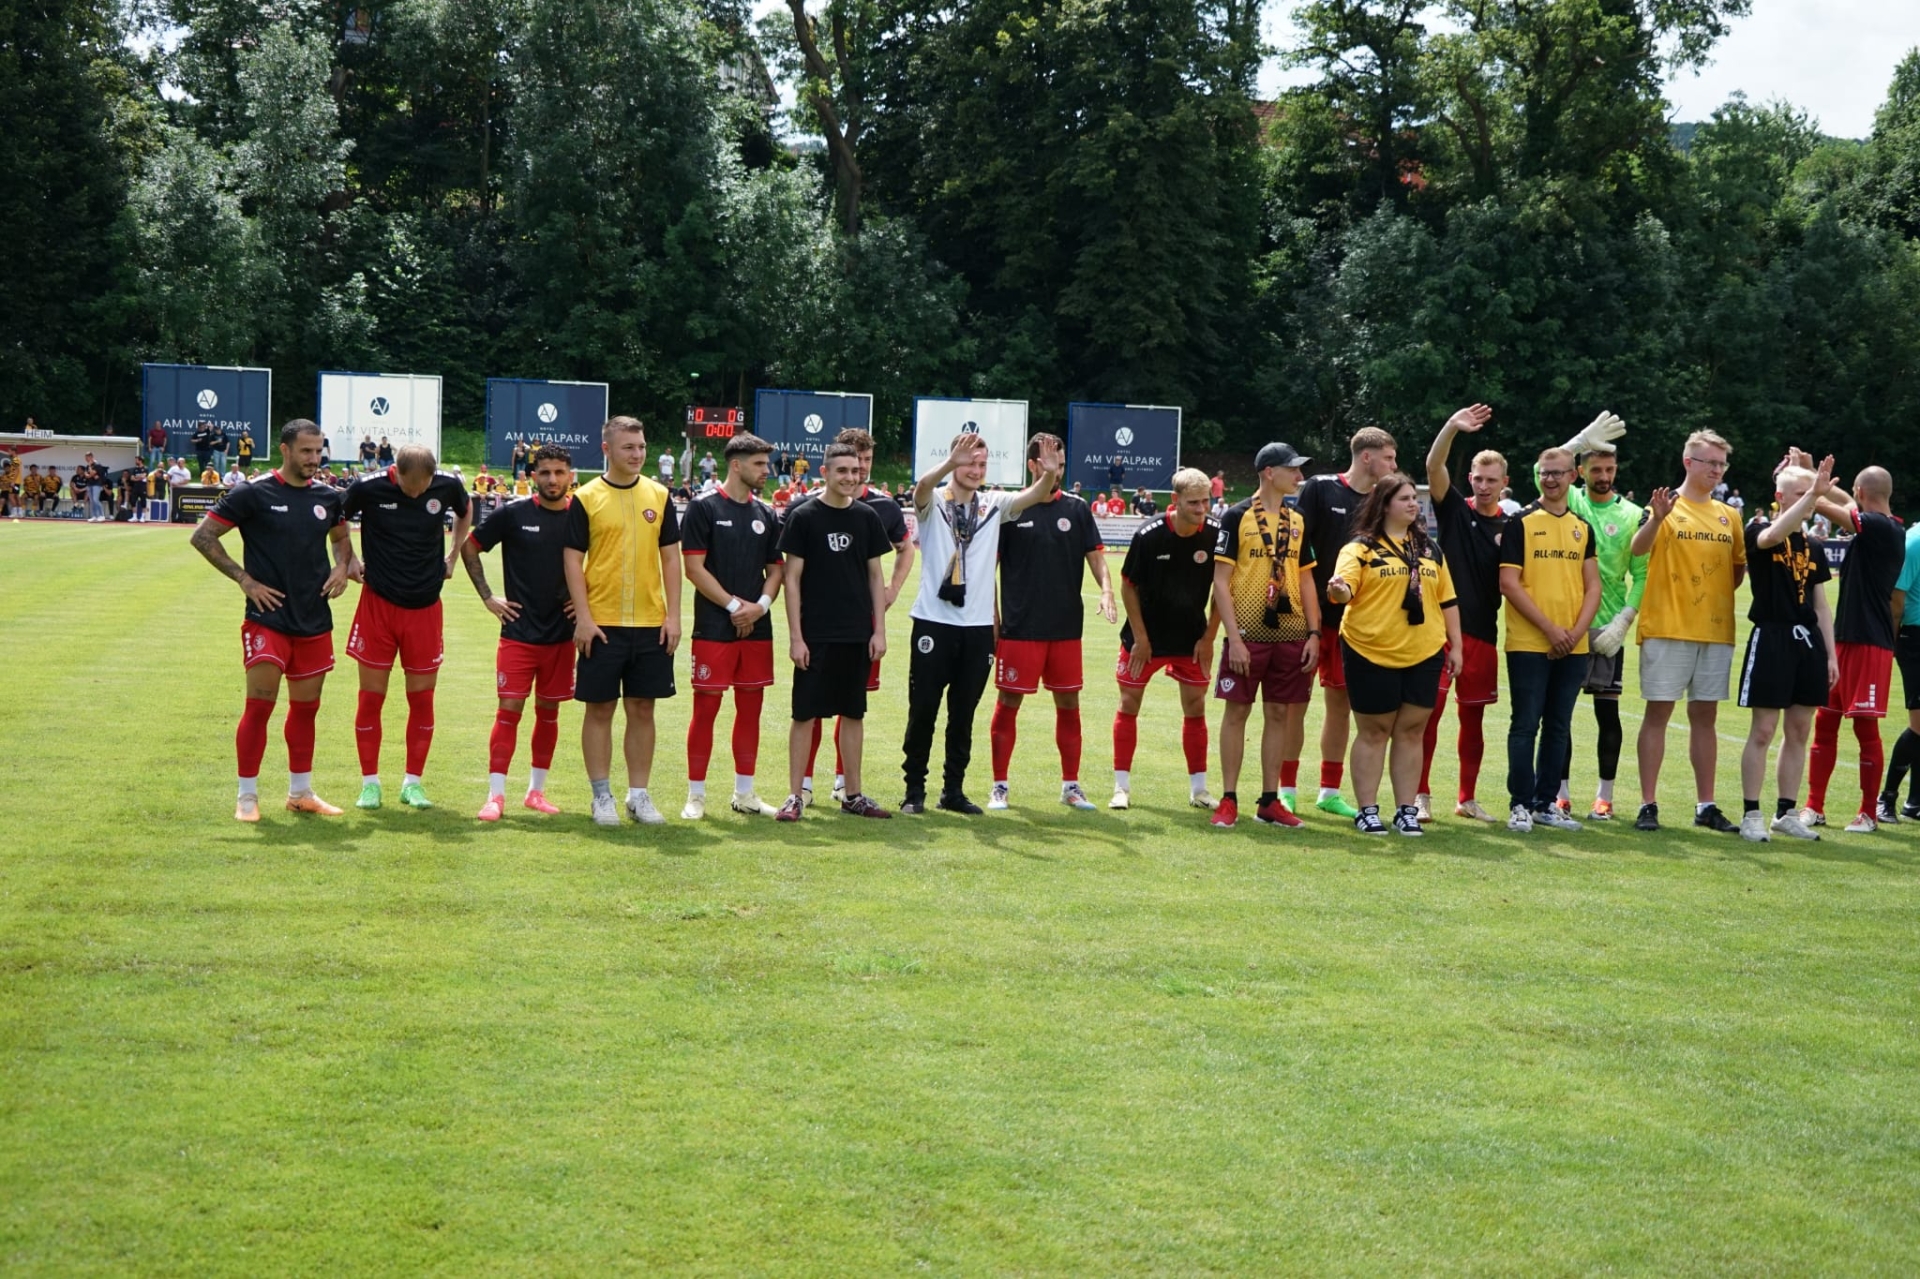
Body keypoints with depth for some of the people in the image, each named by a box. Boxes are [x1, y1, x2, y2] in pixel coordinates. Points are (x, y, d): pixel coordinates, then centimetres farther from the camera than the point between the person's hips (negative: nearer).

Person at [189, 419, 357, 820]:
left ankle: (300, 792, 22)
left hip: (315, 622, 5)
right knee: (260, 704, -8)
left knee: (306, 707, 11)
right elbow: (203, 536, -4)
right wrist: (244, 579, -9)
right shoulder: (255, 494, -7)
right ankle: (247, 796, 1)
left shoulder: (328, 498, 8)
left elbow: (340, 538, 27)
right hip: (267, 618, -5)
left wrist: (342, 567, 6)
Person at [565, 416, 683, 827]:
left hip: (651, 623, 3)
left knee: (642, 709, 7)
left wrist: (673, 615, 1)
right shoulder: (586, 498, -2)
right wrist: (583, 617, -10)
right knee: (600, 709, 3)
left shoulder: (659, 496, 7)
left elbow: (670, 557, 8)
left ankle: (639, 794, 16)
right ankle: (602, 797, 12)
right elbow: (573, 559, -3)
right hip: (602, 623, -2)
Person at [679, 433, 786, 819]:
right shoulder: (704, 509, -5)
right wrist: (734, 605, -14)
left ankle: (744, 792, 18)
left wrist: (761, 605, -6)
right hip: (713, 628, -6)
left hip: (757, 628, 6)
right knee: (706, 708, -3)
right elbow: (694, 568, -10)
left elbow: (776, 569, 13)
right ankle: (696, 795, 4)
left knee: (751, 708, 9)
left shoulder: (766, 514, 12)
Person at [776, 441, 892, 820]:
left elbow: (875, 576, 11)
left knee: (853, 713, 10)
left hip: (857, 635, 4)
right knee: (805, 714, -1)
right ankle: (794, 796, 6)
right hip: (816, 634, -4)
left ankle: (853, 795, 18)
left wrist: (879, 630, 4)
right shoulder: (804, 517, -4)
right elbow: (792, 578, -4)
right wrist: (795, 636, -9)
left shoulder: (866, 517, 7)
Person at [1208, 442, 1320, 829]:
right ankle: (1228, 800, 7)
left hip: (1290, 635, 5)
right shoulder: (1237, 517, -5)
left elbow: (1305, 580, 15)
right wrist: (1234, 637, -14)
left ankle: (1269, 801, 14)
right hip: (1248, 634, -5)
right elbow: (1221, 581, -7)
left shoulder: (1297, 522, 12)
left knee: (1279, 713, 7)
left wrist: (1313, 633, 6)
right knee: (1236, 710, 0)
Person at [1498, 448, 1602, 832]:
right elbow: (1509, 583, -9)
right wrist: (1549, 627, -14)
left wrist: (1577, 631, -7)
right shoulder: (1520, 522, -3)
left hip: (1572, 647, 5)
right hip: (1528, 643, -4)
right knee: (1526, 724, -3)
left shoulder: (1582, 528, 11)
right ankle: (1520, 804, 3)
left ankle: (1547, 803, 16)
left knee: (1559, 726, 9)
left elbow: (1592, 586, 9)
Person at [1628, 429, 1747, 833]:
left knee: (1705, 715, 9)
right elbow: (1637, 549, -20)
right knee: (1658, 712, -3)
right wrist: (1656, 518, -38)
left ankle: (1705, 805, 14)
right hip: (1668, 628, -5)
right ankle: (1648, 804, -1)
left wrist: (1719, 593, 5)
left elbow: (1739, 567, 23)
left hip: (1715, 630, 5)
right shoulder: (1667, 506, -3)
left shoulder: (1727, 516, 12)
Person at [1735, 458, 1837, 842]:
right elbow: (1774, 535, -29)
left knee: (1799, 731, 8)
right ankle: (1751, 815, 1)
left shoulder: (1814, 548, 13)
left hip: (1808, 641, 6)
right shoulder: (1758, 531, -4)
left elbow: (1821, 605, 16)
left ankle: (1787, 813, 17)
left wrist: (1831, 653, 11)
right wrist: (1813, 492, -35)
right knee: (1763, 730, -5)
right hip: (1771, 638, -6)